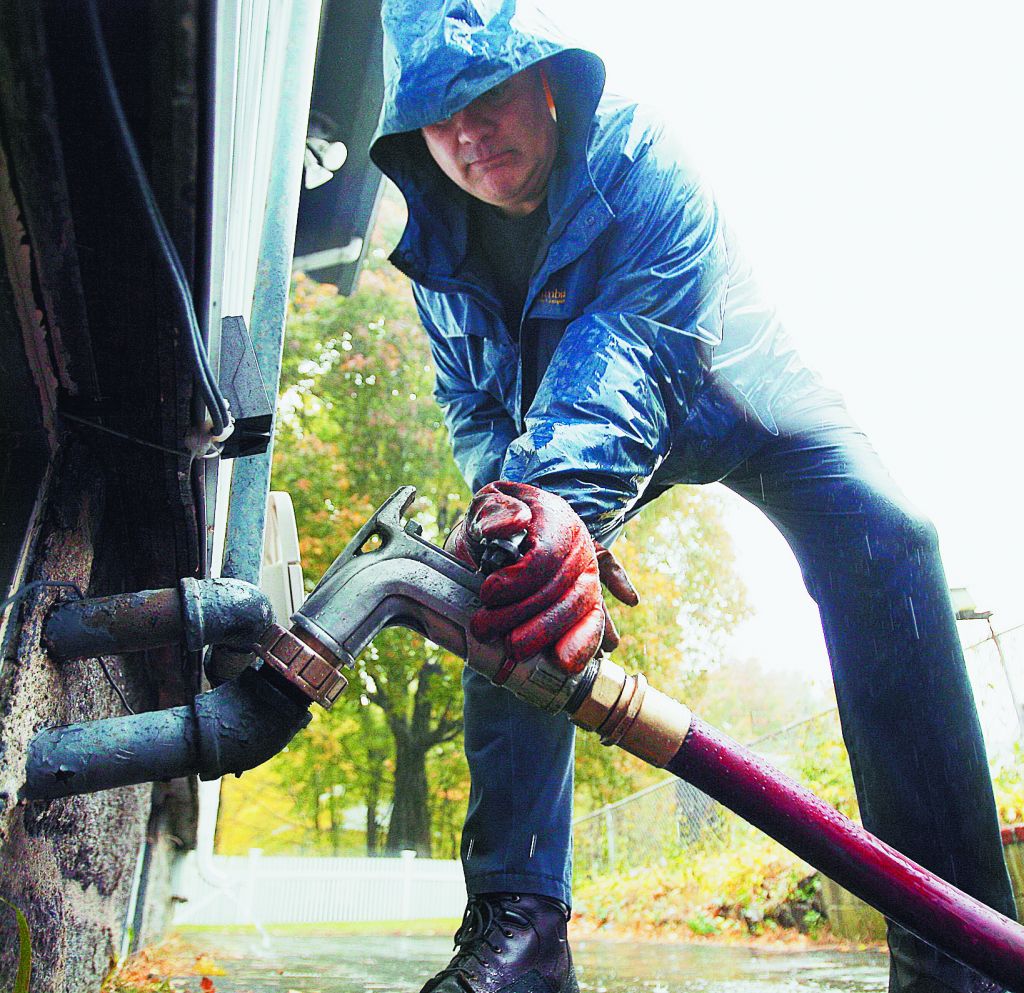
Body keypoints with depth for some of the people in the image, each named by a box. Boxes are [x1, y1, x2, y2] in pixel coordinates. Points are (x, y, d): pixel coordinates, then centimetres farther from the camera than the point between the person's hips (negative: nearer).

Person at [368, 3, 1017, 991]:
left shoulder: (641, 155, -28)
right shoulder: (440, 249, -12)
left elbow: (631, 347, -45)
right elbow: (475, 410, -9)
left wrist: (563, 496, -64)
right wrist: (506, 495, -32)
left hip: (725, 397, -3)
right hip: (564, 436, 4)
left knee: (883, 536, -28)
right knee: (504, 577, -21)